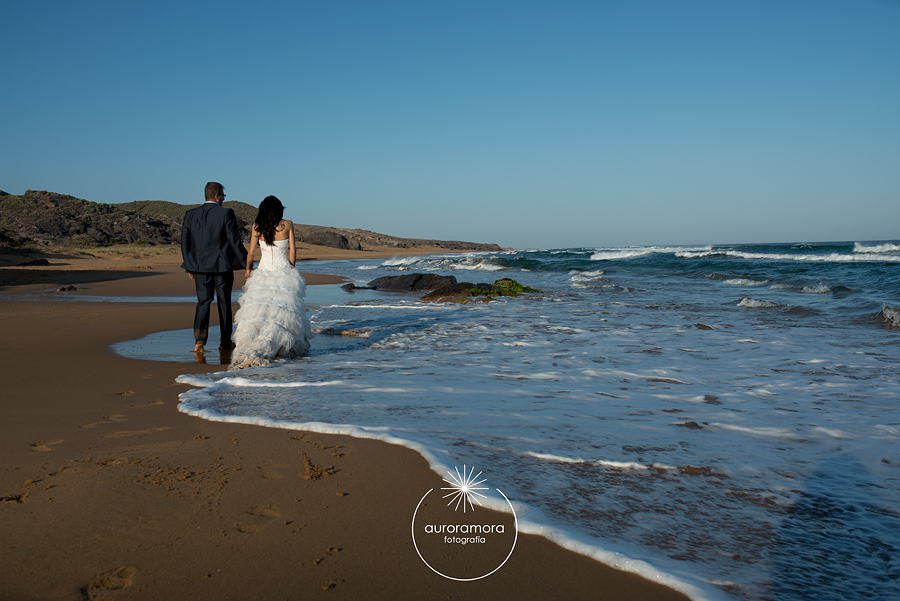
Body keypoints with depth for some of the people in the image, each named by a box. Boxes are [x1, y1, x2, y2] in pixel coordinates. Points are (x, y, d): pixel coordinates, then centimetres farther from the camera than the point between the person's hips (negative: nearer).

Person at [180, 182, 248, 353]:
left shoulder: (190, 215, 4)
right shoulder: (226, 214, -10)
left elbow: (185, 243, 8)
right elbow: (235, 241, -11)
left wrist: (189, 267, 17)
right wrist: (247, 264, -4)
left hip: (200, 267, 3)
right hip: (223, 267, -3)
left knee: (203, 302, 8)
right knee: (224, 303, 9)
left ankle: (199, 340, -9)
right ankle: (225, 342, 18)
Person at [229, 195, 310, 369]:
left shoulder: (256, 227, 2)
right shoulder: (287, 225, 0)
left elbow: (251, 252, 5)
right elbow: (292, 251, 2)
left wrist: (248, 268, 23)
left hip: (263, 273, 1)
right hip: (284, 273, -1)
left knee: (256, 313, 0)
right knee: (285, 312, 5)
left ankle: (247, 349, -12)